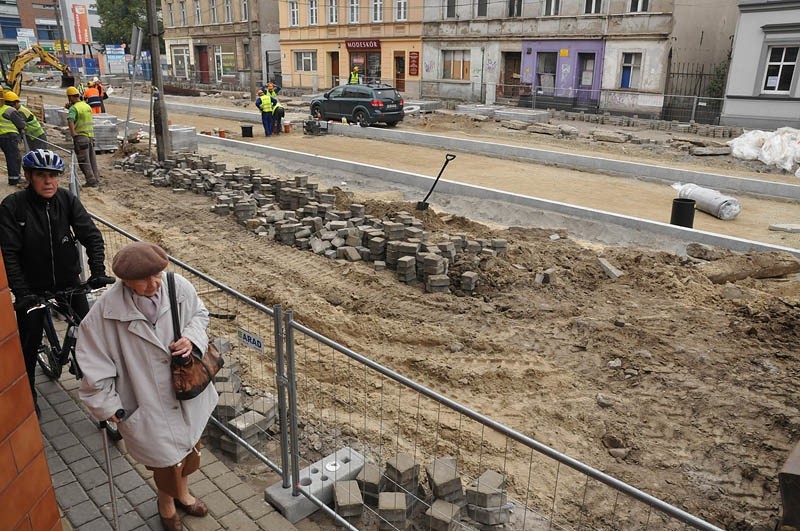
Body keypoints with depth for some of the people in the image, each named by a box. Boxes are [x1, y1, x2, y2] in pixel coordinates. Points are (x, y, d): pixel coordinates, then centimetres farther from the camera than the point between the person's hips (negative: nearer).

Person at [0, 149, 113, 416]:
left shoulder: (67, 200, -8)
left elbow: (91, 235, -11)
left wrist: (98, 271, -24)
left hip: (68, 280, 2)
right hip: (32, 287, -1)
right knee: (30, 342, 7)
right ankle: (27, 393, 29)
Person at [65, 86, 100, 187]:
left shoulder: (74, 108, -11)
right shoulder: (87, 106, 11)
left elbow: (70, 121, -26)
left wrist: (73, 135, -20)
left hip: (81, 136, -7)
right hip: (90, 135, 7)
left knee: (84, 161, -1)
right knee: (92, 159, 13)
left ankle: (91, 180, -3)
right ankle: (96, 179, 15)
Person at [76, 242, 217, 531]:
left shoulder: (179, 287, -17)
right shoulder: (106, 312, -24)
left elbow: (199, 314, 3)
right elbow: (92, 361, -13)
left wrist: (193, 338, -17)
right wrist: (107, 405, -8)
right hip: (147, 404, -4)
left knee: (190, 447, 26)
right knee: (167, 461, 10)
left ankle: (182, 492, 60)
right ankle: (166, 504, 48)